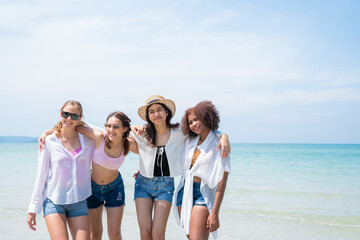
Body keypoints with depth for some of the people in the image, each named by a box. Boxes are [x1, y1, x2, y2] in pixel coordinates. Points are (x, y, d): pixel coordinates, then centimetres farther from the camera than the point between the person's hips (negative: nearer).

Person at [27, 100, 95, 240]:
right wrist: (33, 209, 4)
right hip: (53, 201, -2)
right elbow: (41, 176, 3)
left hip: (78, 202, 2)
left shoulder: (88, 142, 4)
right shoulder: (49, 142, -1)